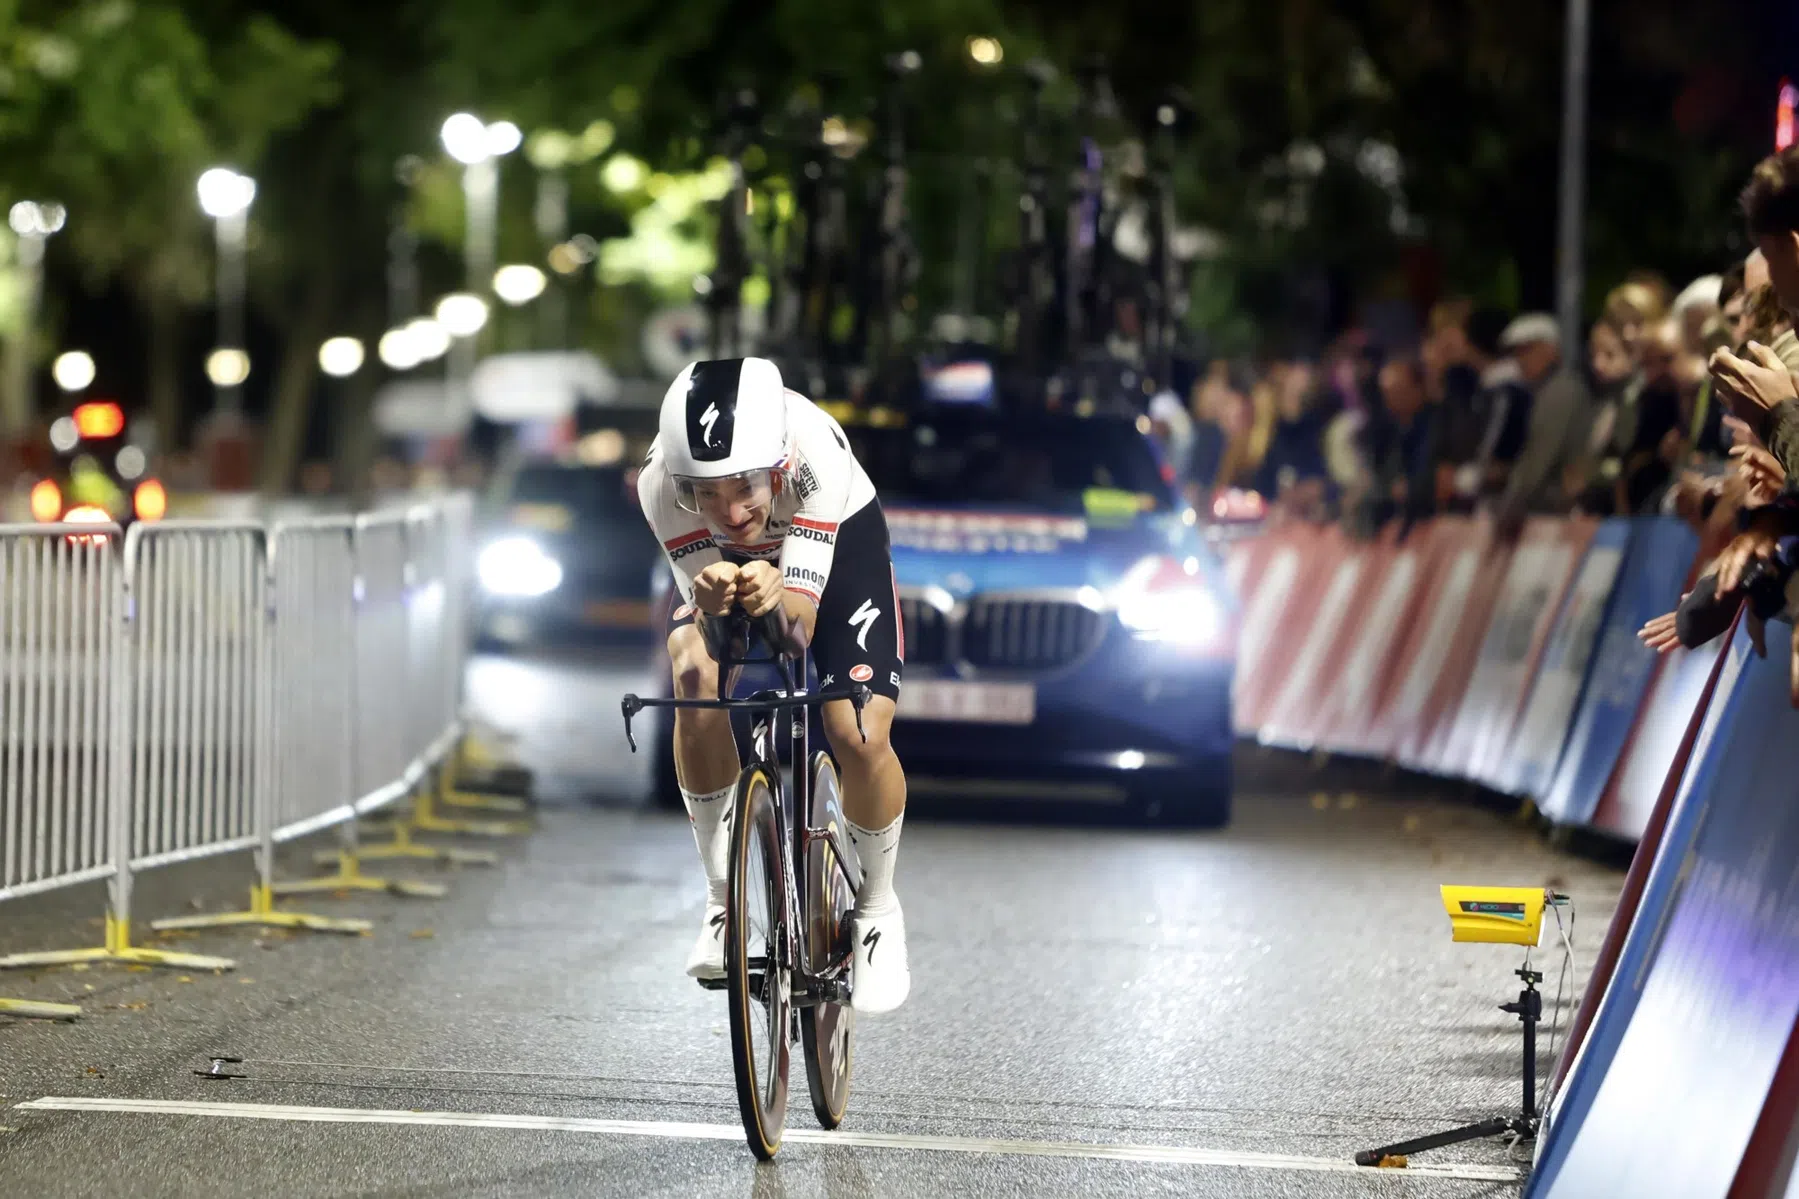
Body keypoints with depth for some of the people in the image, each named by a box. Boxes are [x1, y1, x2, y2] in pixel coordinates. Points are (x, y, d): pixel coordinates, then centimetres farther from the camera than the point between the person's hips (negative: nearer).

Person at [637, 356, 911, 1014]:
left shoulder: (815, 454, -41)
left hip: (838, 544, -2)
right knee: (696, 680, -27)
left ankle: (878, 910, 9)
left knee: (859, 735, -19)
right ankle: (724, 898, -10)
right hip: (721, 563, 2)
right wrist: (711, 602, -54)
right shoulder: (662, 483, -36)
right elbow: (703, 616, -29)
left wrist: (775, 598, -64)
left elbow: (801, 623, -40)